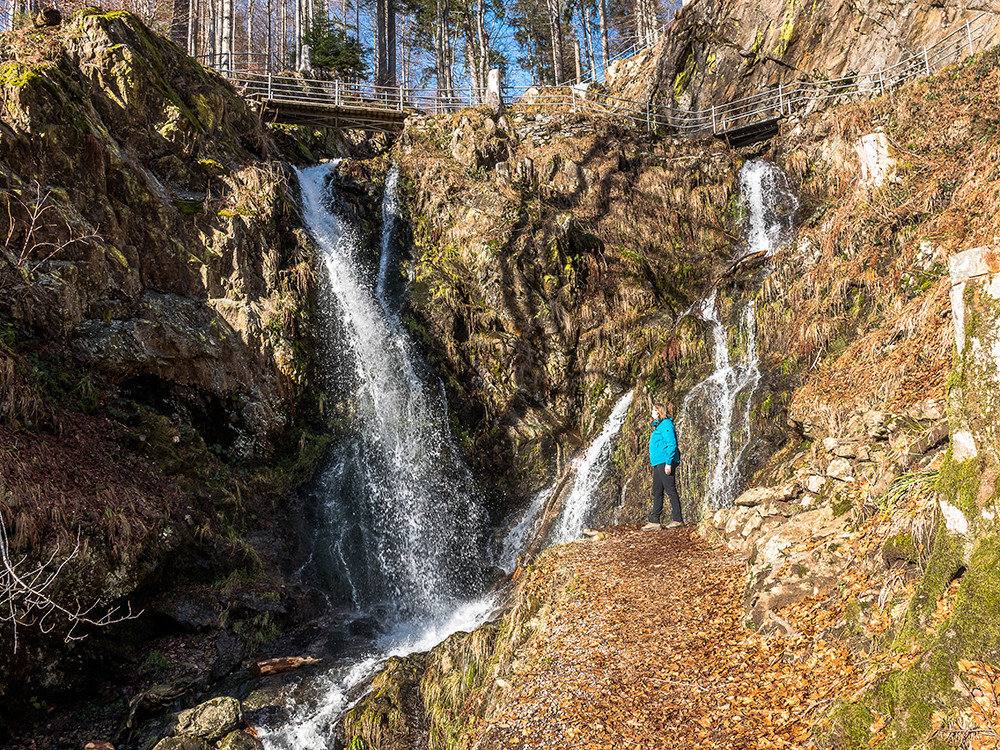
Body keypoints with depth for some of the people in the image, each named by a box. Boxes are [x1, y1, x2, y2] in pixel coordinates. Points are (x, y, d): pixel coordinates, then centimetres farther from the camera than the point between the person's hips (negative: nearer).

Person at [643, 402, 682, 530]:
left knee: (670, 490, -7)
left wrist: (668, 463, -22)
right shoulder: (658, 426, 22)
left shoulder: (666, 424, -9)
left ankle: (677, 520, -2)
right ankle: (654, 522, 10)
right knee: (657, 492, 8)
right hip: (658, 463, 10)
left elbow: (672, 444, -17)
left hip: (665, 462, -10)